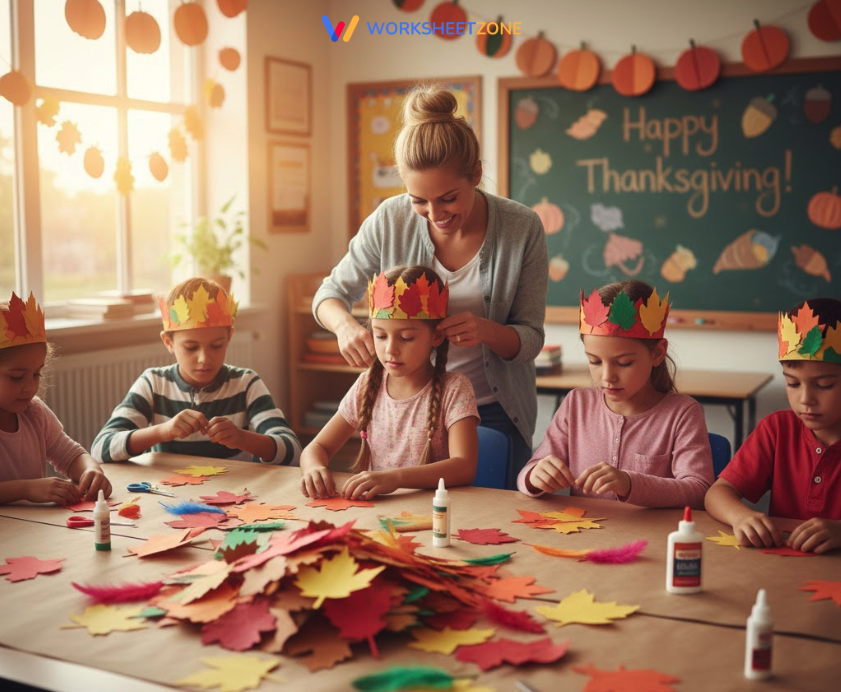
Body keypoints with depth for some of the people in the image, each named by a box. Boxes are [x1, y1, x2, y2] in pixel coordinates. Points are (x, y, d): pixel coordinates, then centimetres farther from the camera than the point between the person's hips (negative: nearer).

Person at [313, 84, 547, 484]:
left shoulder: (521, 229, -14)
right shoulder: (391, 221, -12)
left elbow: (530, 340, -8)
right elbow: (331, 293, 0)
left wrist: (487, 331, -31)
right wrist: (346, 325, -23)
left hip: (495, 413, -1)